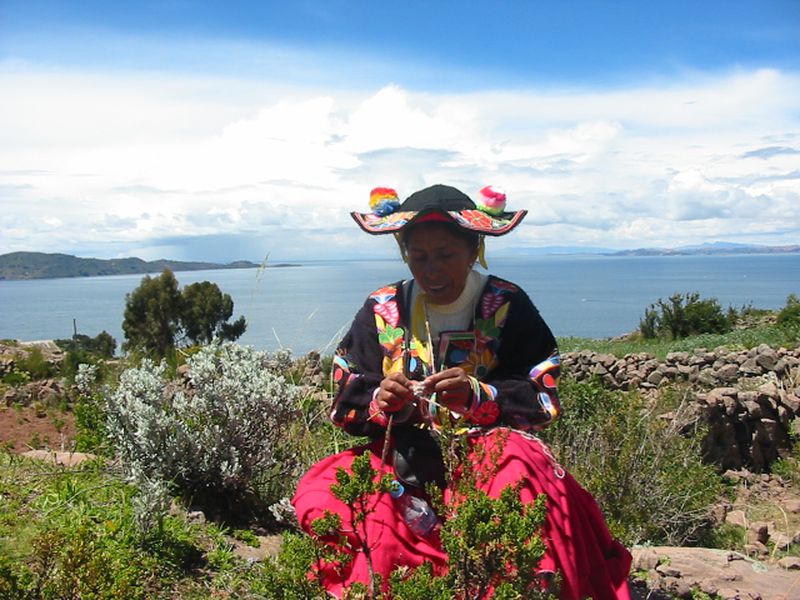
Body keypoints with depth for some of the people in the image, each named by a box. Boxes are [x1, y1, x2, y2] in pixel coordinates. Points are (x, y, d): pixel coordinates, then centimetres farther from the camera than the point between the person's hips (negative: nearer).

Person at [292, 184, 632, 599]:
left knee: (520, 479, -37)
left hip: (489, 452, -2)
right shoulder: (383, 309, 6)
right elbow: (345, 401, 6)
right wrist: (380, 402, -18)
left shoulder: (507, 306, -1)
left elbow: (542, 400, -4)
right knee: (318, 495, -22)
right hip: (404, 457, 3)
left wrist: (478, 396, -23)